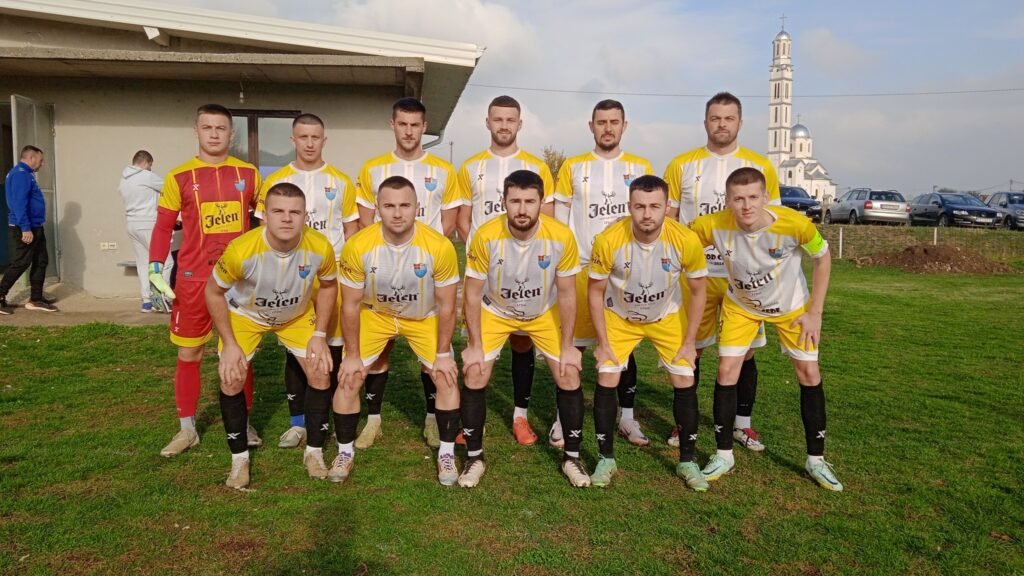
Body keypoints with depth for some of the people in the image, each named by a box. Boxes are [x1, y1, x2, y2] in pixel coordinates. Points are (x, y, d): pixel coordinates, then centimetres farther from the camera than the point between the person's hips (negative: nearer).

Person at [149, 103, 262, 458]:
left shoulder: (249, 174, 4)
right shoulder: (179, 177, -1)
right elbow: (163, 226, 1)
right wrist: (156, 268, -8)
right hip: (194, 278, -1)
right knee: (188, 353, 6)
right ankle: (187, 429, 19)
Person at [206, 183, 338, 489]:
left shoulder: (320, 247, -31)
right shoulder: (241, 249, -37)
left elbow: (328, 285, -8)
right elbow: (214, 291, -18)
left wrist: (320, 334, -12)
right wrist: (229, 344, -17)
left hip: (298, 314, 2)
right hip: (245, 314, -1)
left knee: (321, 373, -5)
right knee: (231, 380, -10)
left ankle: (314, 452, 14)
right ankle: (239, 458, 11)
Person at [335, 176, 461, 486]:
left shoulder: (440, 246, -31)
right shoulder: (357, 246, -29)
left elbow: (446, 306, -17)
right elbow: (350, 305, -15)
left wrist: (443, 354, -12)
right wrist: (352, 355, -10)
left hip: (425, 318, 0)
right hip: (374, 314, 0)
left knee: (447, 378, -7)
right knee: (348, 379, -5)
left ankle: (446, 453, 12)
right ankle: (345, 452, 17)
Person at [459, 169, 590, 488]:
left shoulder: (561, 236, -28)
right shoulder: (486, 236, -29)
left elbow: (566, 294, -15)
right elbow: (473, 294, -17)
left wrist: (567, 346, -12)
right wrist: (475, 346, -15)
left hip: (545, 313, 1)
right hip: (495, 311, 0)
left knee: (569, 376, -6)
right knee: (474, 376, -9)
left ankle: (572, 457, 13)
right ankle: (474, 457, 11)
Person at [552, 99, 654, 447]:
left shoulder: (641, 168, 8)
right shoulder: (572, 167, 5)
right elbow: (559, 221, 5)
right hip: (581, 269, -1)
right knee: (574, 345, 1)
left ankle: (627, 418, 19)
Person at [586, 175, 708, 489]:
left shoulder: (687, 241, -28)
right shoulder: (608, 240, -30)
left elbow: (698, 291, -11)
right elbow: (595, 292, -14)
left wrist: (689, 342, -9)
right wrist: (602, 342, -12)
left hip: (668, 317, 1)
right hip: (619, 317, 0)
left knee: (684, 382, -2)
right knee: (606, 381, -7)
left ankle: (687, 461, 16)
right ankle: (606, 458, 11)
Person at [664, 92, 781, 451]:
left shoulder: (761, 167, 5)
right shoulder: (682, 165, 3)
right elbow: (666, 220, 5)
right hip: (694, 274, 0)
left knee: (744, 352, 7)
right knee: (690, 350, 6)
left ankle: (742, 424, 23)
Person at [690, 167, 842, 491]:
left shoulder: (795, 224, -33)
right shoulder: (713, 226, -31)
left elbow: (822, 258, -13)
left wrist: (814, 312, -12)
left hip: (791, 306, 0)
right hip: (740, 305, 0)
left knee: (809, 373, 1)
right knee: (727, 371, -7)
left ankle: (816, 460, 19)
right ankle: (724, 456, 10)